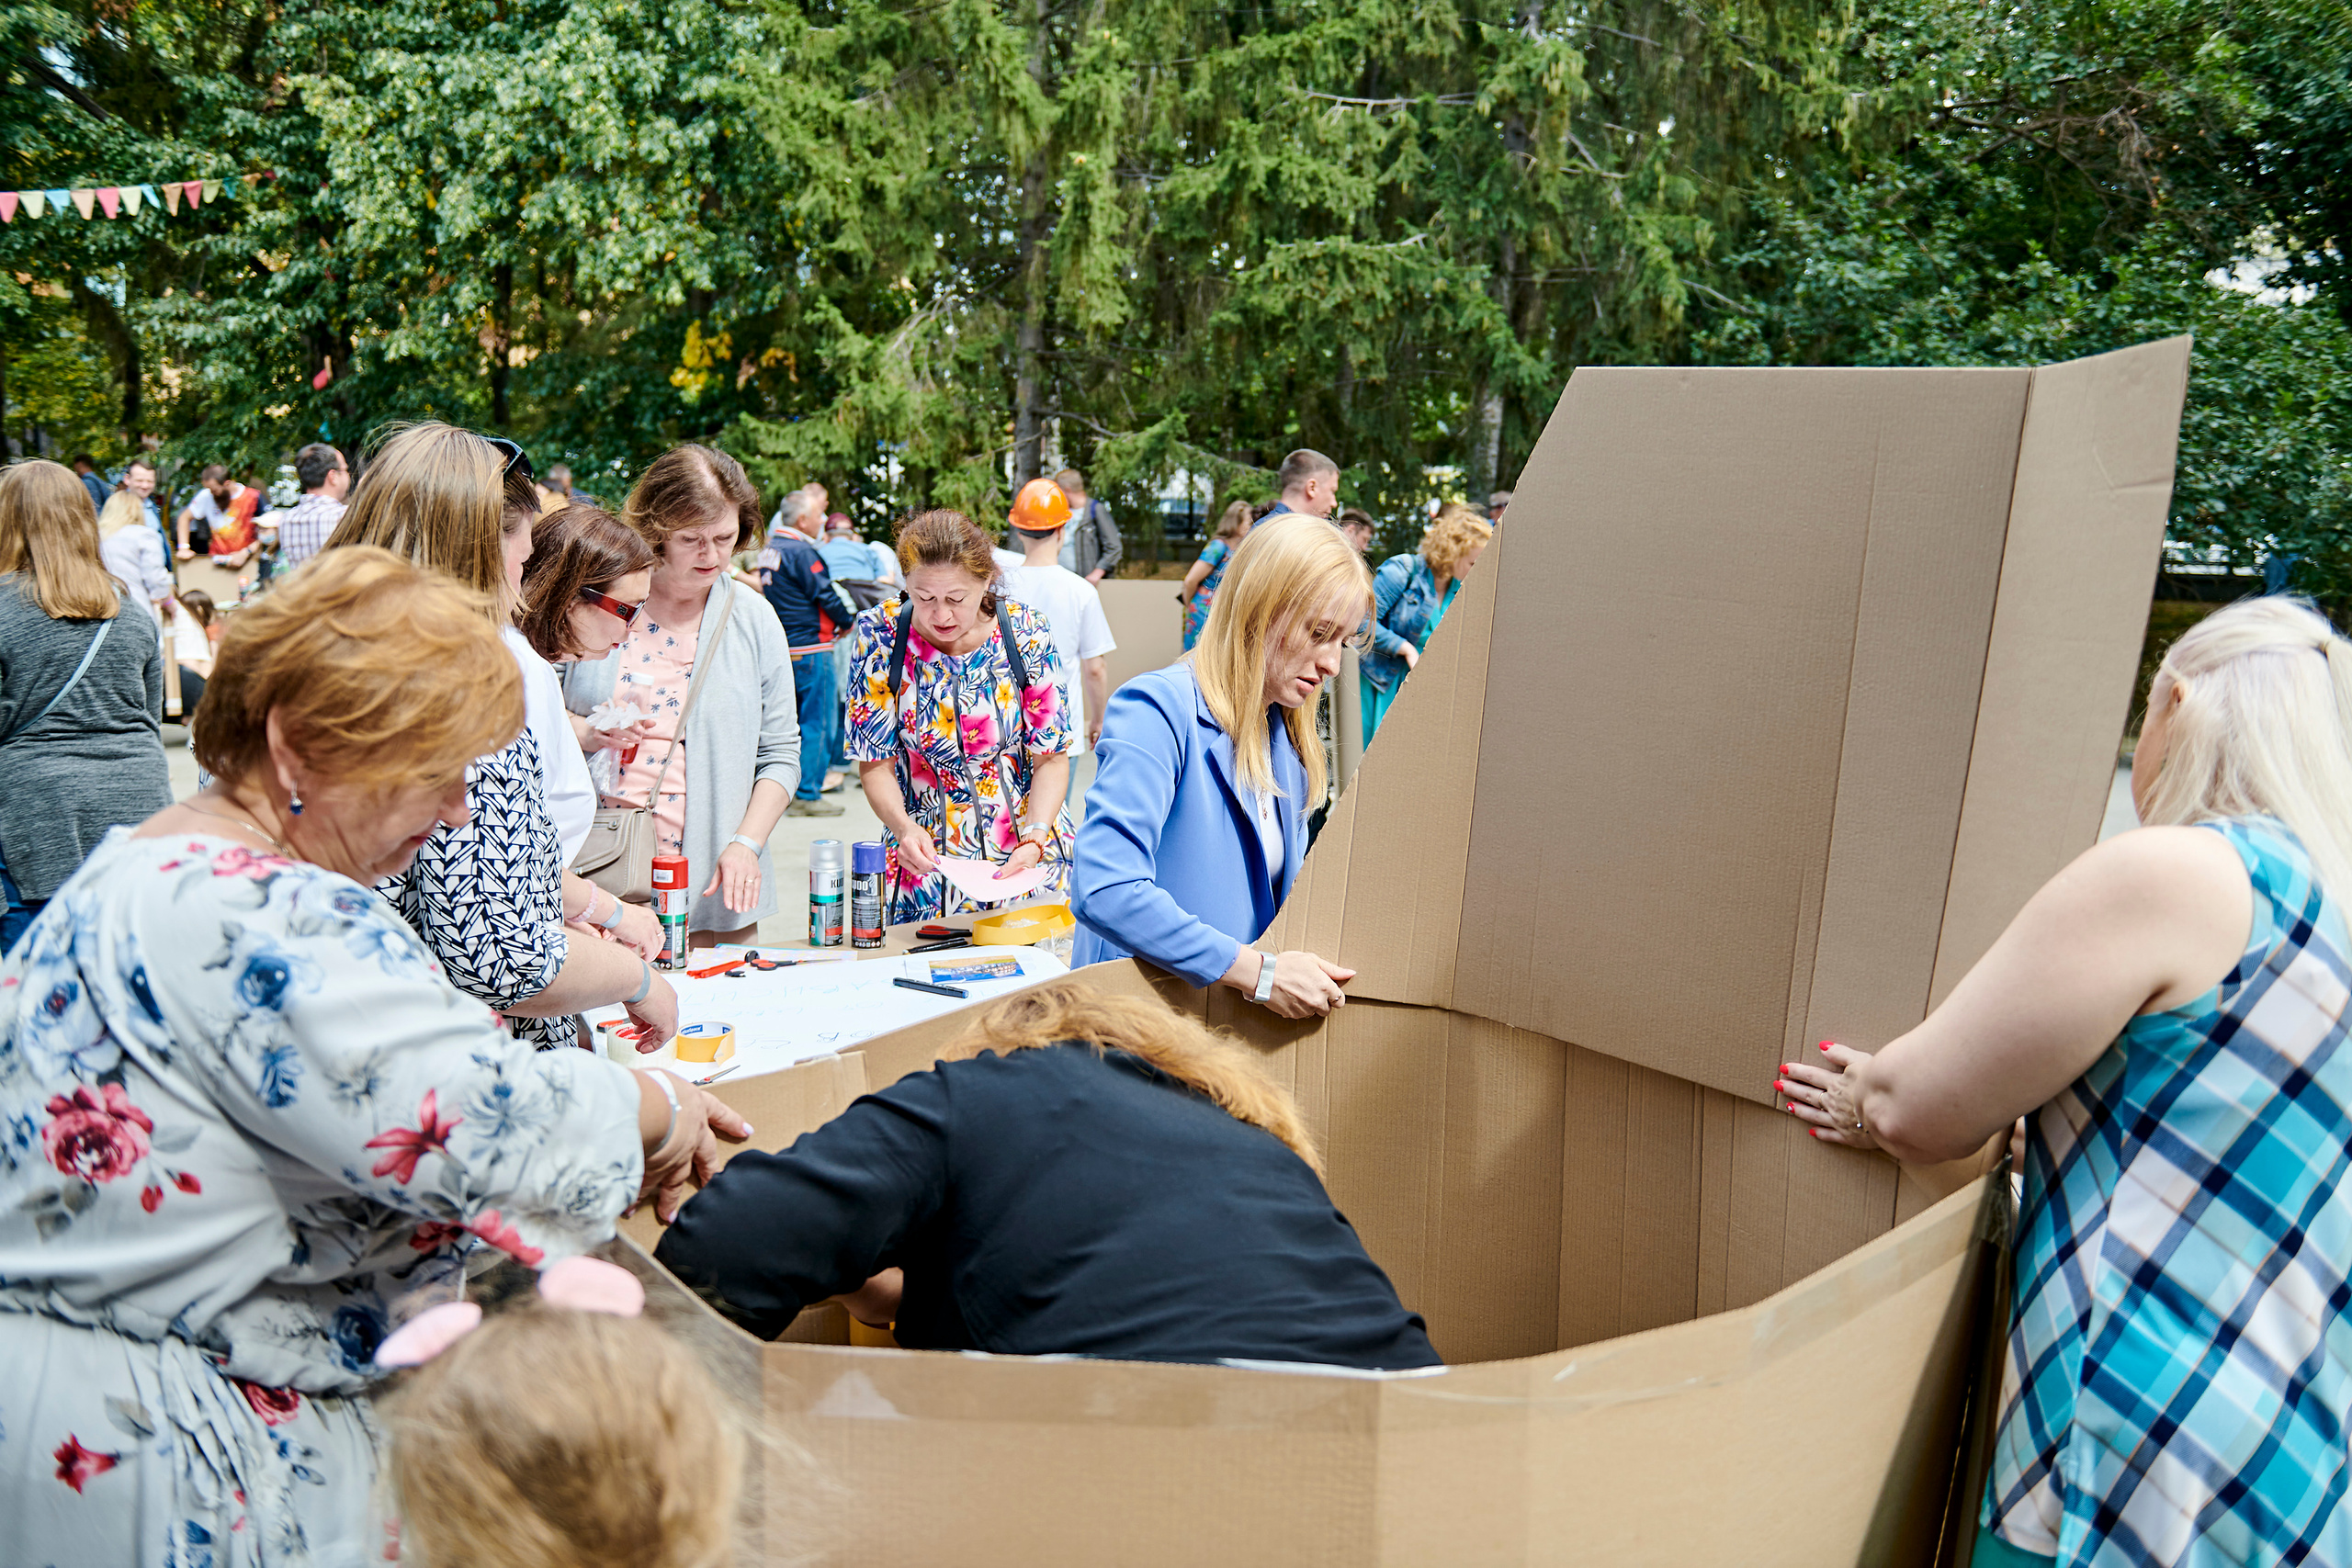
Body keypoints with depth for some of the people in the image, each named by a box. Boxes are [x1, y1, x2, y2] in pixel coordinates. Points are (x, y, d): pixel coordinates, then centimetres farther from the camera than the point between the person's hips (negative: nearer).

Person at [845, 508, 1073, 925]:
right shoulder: (879, 634, -11)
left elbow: (1052, 758, -4)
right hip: (927, 857, 0)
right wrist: (903, 825, -26)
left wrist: (1033, 840, -21)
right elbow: (876, 764, -6)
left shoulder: (1024, 632, -11)